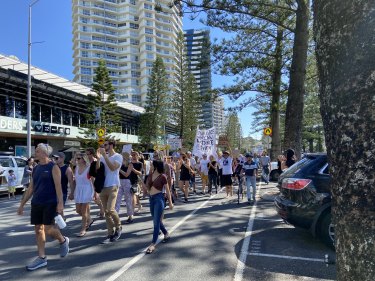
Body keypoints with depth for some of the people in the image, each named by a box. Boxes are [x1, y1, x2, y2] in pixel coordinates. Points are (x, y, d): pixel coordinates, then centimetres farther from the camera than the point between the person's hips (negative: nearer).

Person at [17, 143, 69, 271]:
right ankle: (41, 258, 17)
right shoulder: (35, 168, 11)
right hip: (36, 203, 7)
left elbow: (58, 186, -14)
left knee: (48, 229, -8)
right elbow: (31, 188, 16)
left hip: (50, 203, -7)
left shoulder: (53, 167, -8)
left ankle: (63, 241, 21)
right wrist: (22, 204, 15)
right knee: (38, 229, 7)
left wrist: (60, 203, -21)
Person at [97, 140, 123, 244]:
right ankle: (110, 233, 16)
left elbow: (112, 167, -21)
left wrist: (104, 155, -18)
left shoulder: (118, 156, -5)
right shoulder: (103, 157, 10)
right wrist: (98, 158, -8)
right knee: (106, 211, 7)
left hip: (112, 186, -6)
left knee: (110, 209, -16)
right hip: (103, 187, 6)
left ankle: (118, 227, 10)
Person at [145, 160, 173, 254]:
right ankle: (166, 234, 39)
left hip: (159, 198, -7)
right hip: (151, 198, 7)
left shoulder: (162, 177, -11)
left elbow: (167, 190, -5)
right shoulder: (150, 175, 6)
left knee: (156, 221, -7)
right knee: (156, 220, 18)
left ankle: (153, 244, -4)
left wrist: (170, 203, -2)